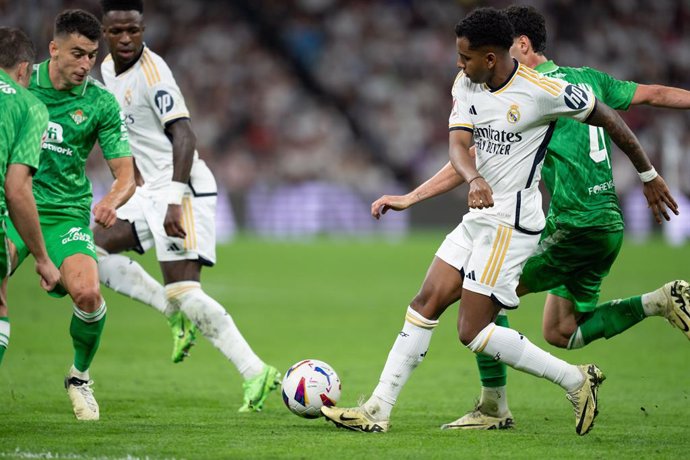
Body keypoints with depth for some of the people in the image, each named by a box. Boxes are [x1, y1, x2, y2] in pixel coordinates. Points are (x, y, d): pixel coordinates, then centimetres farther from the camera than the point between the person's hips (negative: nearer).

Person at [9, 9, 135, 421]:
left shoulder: (101, 103, 0)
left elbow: (126, 174, 0)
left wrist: (112, 200, -21)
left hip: (67, 213, 0)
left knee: (87, 293, -24)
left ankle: (80, 376, 4)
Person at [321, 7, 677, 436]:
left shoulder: (542, 91, -17)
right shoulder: (466, 85, 3)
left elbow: (608, 118, -6)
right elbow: (459, 144, -7)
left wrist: (649, 175, 3)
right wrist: (474, 180, -31)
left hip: (512, 224, -8)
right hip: (479, 218, 8)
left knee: (472, 331, -9)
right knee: (426, 304, 5)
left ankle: (576, 380, 1)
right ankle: (379, 410, 10)